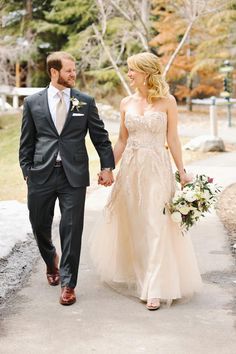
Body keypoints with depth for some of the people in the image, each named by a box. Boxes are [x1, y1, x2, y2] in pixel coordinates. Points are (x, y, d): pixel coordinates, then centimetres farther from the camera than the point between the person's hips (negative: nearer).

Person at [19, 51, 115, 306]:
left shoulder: (85, 101, 5)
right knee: (39, 225, 12)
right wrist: (27, 171, 1)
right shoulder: (33, 102, 5)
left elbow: (100, 136, 7)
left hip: (74, 175, -1)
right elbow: (26, 142, 7)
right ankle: (51, 261, 44)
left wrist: (107, 166, 1)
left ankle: (68, 283, 10)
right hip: (41, 174, 1)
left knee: (72, 229, -2)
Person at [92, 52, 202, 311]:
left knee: (156, 228, -6)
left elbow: (172, 139, 0)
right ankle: (130, 271, 34)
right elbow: (122, 140, 11)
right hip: (130, 168, 4)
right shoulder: (126, 103, 7)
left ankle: (155, 289, -1)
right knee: (128, 224, 12)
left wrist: (182, 171, -3)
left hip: (157, 169, -4)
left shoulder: (167, 101, -3)